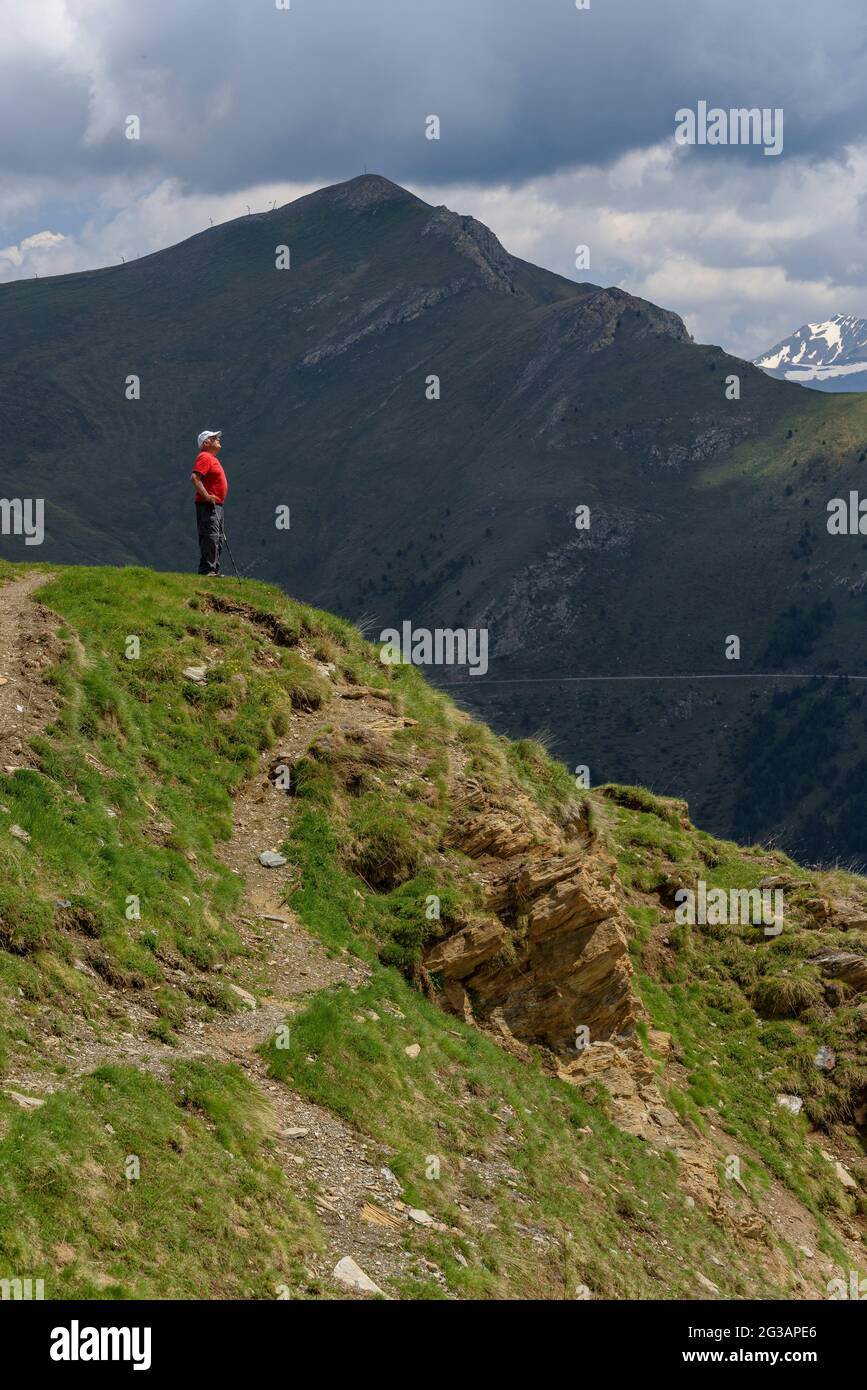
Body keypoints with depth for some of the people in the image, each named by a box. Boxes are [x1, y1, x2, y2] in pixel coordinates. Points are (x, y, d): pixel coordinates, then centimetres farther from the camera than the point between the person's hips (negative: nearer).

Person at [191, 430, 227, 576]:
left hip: (216, 505, 11)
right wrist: (207, 496, -25)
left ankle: (214, 570, 18)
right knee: (210, 537, -14)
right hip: (207, 505, -11)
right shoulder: (204, 457, -12)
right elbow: (194, 478, -24)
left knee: (218, 540, 13)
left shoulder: (212, 458, 19)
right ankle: (207, 570, -16)